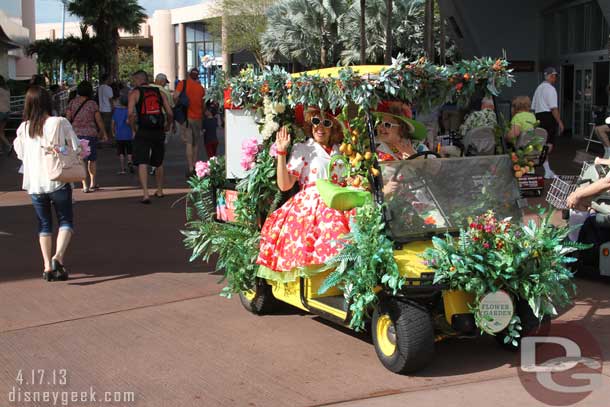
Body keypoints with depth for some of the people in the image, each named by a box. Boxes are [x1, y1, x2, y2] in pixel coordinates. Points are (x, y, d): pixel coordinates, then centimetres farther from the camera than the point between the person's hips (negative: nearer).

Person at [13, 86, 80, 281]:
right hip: (58, 181, -3)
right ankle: (58, 256, -14)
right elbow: (76, 148, -4)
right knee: (66, 221, 8)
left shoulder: (23, 128, 0)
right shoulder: (60, 123, -8)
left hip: (34, 184, 3)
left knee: (44, 224, 14)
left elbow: (20, 154, 12)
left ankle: (47, 265, 7)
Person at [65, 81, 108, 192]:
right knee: (92, 159, 14)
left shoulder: (72, 102, 1)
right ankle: (93, 183, 21)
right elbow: (99, 120, -3)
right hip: (90, 134, -2)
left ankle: (85, 185, -2)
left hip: (76, 133, 2)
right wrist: (104, 133, 8)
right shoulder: (92, 103, -6)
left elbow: (68, 118, 0)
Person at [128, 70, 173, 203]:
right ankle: (159, 190, 34)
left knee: (142, 163, -4)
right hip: (159, 131, 4)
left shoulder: (135, 93, 3)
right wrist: (167, 126, 22)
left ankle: (145, 194, -17)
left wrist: (134, 128, 3)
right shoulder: (160, 93, 12)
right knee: (158, 163, 20)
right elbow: (170, 114, 5)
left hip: (143, 132, -4)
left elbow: (131, 113, -11)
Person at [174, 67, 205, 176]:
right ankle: (194, 165, 20)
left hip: (186, 117, -2)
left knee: (189, 143, -4)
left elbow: (175, 96, -14)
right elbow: (203, 105, 12)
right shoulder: (201, 87, 6)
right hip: (197, 117, 2)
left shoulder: (183, 83, -3)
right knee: (196, 143, 15)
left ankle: (190, 168, -12)